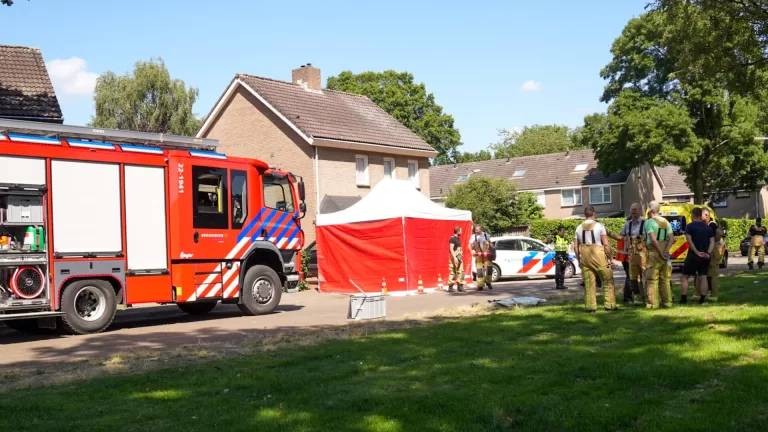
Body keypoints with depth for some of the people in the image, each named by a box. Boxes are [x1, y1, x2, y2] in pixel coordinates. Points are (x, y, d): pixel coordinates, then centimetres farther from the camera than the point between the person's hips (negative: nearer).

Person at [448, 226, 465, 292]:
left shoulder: (458, 238, 17)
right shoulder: (452, 238, -12)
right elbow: (451, 249, -19)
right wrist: (454, 257, -24)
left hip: (459, 257, 9)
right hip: (455, 257, -9)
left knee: (461, 271, 6)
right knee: (453, 272, -6)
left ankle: (460, 286, 10)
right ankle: (450, 287, 0)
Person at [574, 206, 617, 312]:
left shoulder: (579, 228, 8)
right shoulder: (599, 226, -5)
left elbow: (575, 246, 9)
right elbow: (606, 244, -10)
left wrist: (579, 259, 17)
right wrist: (609, 257, -1)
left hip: (584, 256, 4)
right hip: (598, 256, -4)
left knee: (588, 283, 8)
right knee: (608, 280, 6)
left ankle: (590, 306, 7)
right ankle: (609, 305, 4)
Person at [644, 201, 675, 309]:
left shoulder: (649, 222, -9)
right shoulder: (666, 222, 12)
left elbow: (653, 239, -18)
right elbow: (671, 238, 3)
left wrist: (661, 253, -15)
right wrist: (666, 251, -7)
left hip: (653, 252, -6)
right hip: (664, 253, 6)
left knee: (652, 279, -2)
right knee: (665, 279, 12)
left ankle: (653, 303, -3)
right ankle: (667, 302, 14)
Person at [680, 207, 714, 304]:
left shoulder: (689, 226, -6)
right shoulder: (708, 228, 9)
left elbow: (690, 241, -16)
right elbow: (712, 242, 1)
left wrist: (697, 252, -15)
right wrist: (708, 253, -7)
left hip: (693, 256, -4)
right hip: (704, 256, 4)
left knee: (684, 277, 3)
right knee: (703, 277, 7)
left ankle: (683, 299, -2)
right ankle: (702, 299, 5)